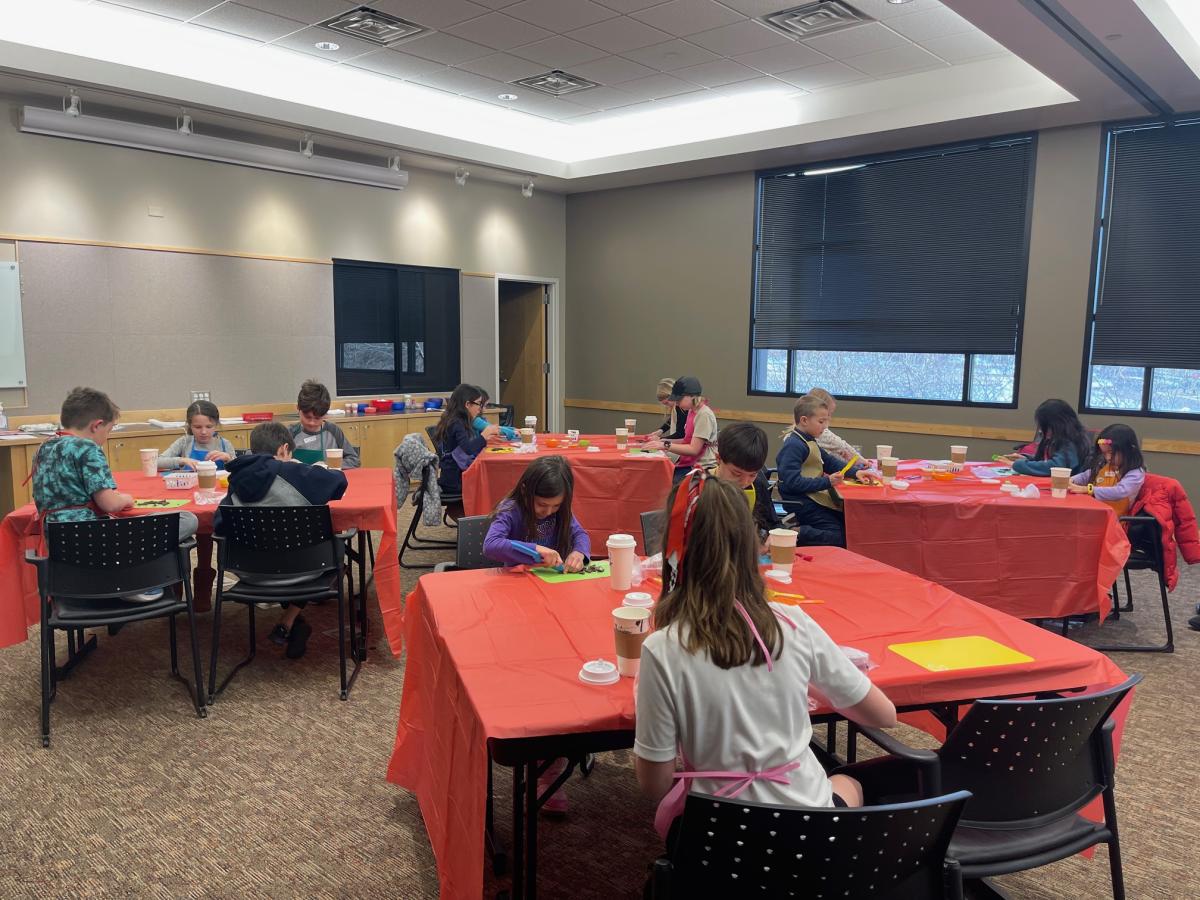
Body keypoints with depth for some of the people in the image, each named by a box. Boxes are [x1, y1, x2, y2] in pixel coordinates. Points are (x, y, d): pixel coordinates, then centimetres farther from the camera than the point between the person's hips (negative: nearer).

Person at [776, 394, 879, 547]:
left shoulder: (809, 442, 17)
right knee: (839, 538, -15)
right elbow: (792, 482, -24)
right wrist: (827, 482, -24)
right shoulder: (793, 445, -16)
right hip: (801, 505, -10)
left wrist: (856, 472, 9)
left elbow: (830, 462, 24)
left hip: (814, 499, 10)